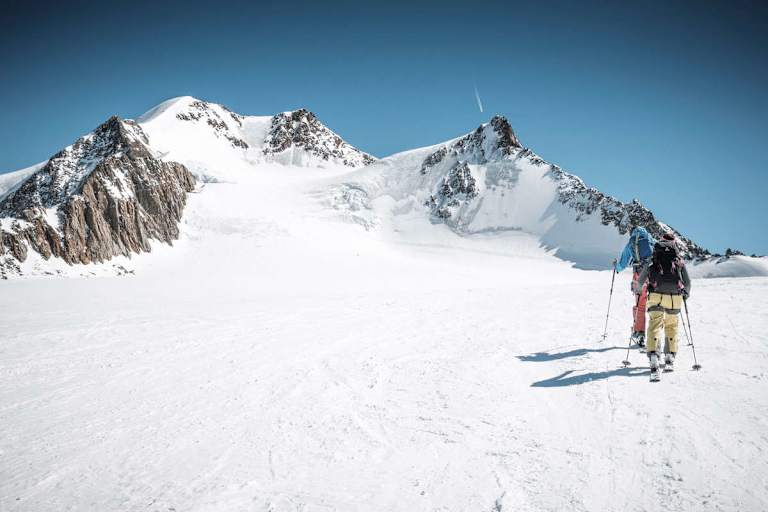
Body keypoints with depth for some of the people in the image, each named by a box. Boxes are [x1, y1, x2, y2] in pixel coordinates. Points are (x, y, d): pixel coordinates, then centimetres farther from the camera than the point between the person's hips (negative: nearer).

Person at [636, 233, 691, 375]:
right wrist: (686, 294, 36)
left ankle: (653, 357, -18)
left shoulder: (653, 261, 9)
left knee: (655, 326, -1)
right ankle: (670, 358, 17)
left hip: (656, 298, -1)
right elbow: (687, 282, 17)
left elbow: (640, 280, 15)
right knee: (671, 327, 18)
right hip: (675, 299, 1)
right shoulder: (679, 261, 12)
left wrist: (644, 285, 37)